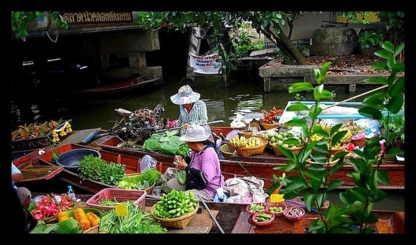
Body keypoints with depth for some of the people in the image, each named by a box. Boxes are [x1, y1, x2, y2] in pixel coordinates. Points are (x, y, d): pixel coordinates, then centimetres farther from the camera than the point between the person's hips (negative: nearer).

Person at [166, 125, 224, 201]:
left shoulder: (208, 154, -29)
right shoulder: (196, 150, -3)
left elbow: (205, 178, -39)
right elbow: (191, 159, 22)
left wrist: (186, 168, -29)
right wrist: (181, 159, -2)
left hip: (207, 191, -9)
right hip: (194, 184, 9)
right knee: (170, 184, 10)